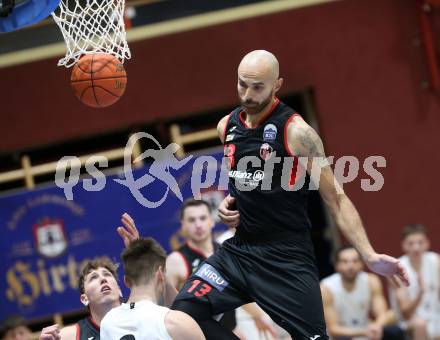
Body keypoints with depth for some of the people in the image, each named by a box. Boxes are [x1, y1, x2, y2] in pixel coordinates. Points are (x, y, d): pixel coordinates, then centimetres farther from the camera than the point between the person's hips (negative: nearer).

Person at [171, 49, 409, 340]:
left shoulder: (296, 132, -12)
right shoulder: (227, 126, 7)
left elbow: (335, 198, -11)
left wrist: (369, 256, -20)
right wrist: (228, 203, 4)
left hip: (287, 258, -5)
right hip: (239, 250, 6)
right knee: (184, 312, -12)